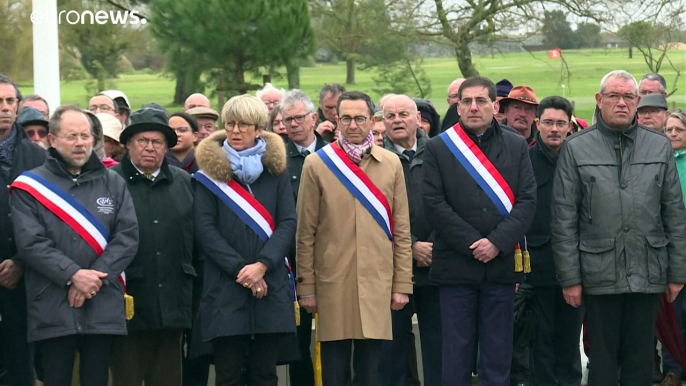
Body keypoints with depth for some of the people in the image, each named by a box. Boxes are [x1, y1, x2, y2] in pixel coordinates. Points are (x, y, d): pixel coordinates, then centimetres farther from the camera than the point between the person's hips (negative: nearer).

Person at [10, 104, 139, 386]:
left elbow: (128, 235, 2)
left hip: (103, 307, 2)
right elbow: (31, 243, -8)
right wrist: (72, 275, -18)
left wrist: (97, 277, -11)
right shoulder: (30, 187, 2)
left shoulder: (113, 183, 11)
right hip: (53, 309, -2)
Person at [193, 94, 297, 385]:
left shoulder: (275, 168, 9)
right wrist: (240, 269, -12)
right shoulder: (210, 170, 4)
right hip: (225, 287, -1)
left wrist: (262, 265, -13)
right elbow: (205, 229, -3)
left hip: (270, 286, 2)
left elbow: (288, 222, 1)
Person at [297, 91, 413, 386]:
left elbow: (402, 229, 8)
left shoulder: (391, 164, 6)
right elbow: (305, 233, 1)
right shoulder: (317, 164, 0)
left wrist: (402, 284, 4)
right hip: (332, 283, -1)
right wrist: (306, 287, -2)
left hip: (378, 283, 2)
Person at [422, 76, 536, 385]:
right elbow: (434, 204, -3)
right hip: (456, 264, -1)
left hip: (502, 264, 1)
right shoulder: (438, 148, 4)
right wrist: (472, 244, -10)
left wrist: (497, 242, -11)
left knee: (498, 352, 5)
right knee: (456, 352, 2)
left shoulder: (517, 146, 8)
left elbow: (527, 200, 1)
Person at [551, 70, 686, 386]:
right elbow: (563, 220, -1)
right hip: (600, 274, -2)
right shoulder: (576, 149, 2)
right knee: (603, 360, 4)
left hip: (648, 274, 2)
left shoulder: (659, 147, 8)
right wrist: (569, 277, -5)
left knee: (641, 360, 8)